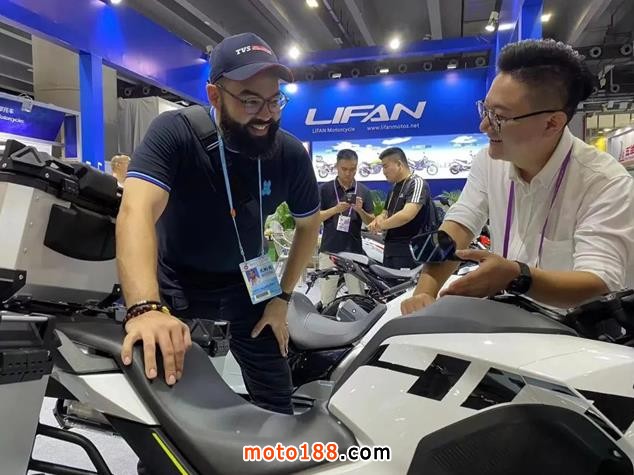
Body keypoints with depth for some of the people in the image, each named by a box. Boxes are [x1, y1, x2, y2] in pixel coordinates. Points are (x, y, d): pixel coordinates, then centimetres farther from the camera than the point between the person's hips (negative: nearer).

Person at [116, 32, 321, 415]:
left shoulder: (291, 153, -12)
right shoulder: (174, 132, -21)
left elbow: (309, 225, 3)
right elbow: (137, 212, -36)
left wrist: (282, 298, -2)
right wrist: (146, 308, -52)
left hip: (244, 281, 2)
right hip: (173, 278, -2)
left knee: (276, 400, 5)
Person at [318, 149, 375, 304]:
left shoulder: (364, 191, 6)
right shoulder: (325, 189, 2)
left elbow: (371, 222, 6)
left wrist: (360, 210, -14)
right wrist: (335, 209, -16)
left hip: (354, 251, 1)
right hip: (329, 250, -1)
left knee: (357, 297, 4)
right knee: (326, 297, 5)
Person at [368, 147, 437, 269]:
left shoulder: (417, 183, -10)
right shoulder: (395, 187, 19)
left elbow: (406, 215, -25)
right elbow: (385, 213, 23)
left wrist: (382, 225, -11)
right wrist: (378, 220, -1)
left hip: (408, 252, -9)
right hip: (390, 250, 9)